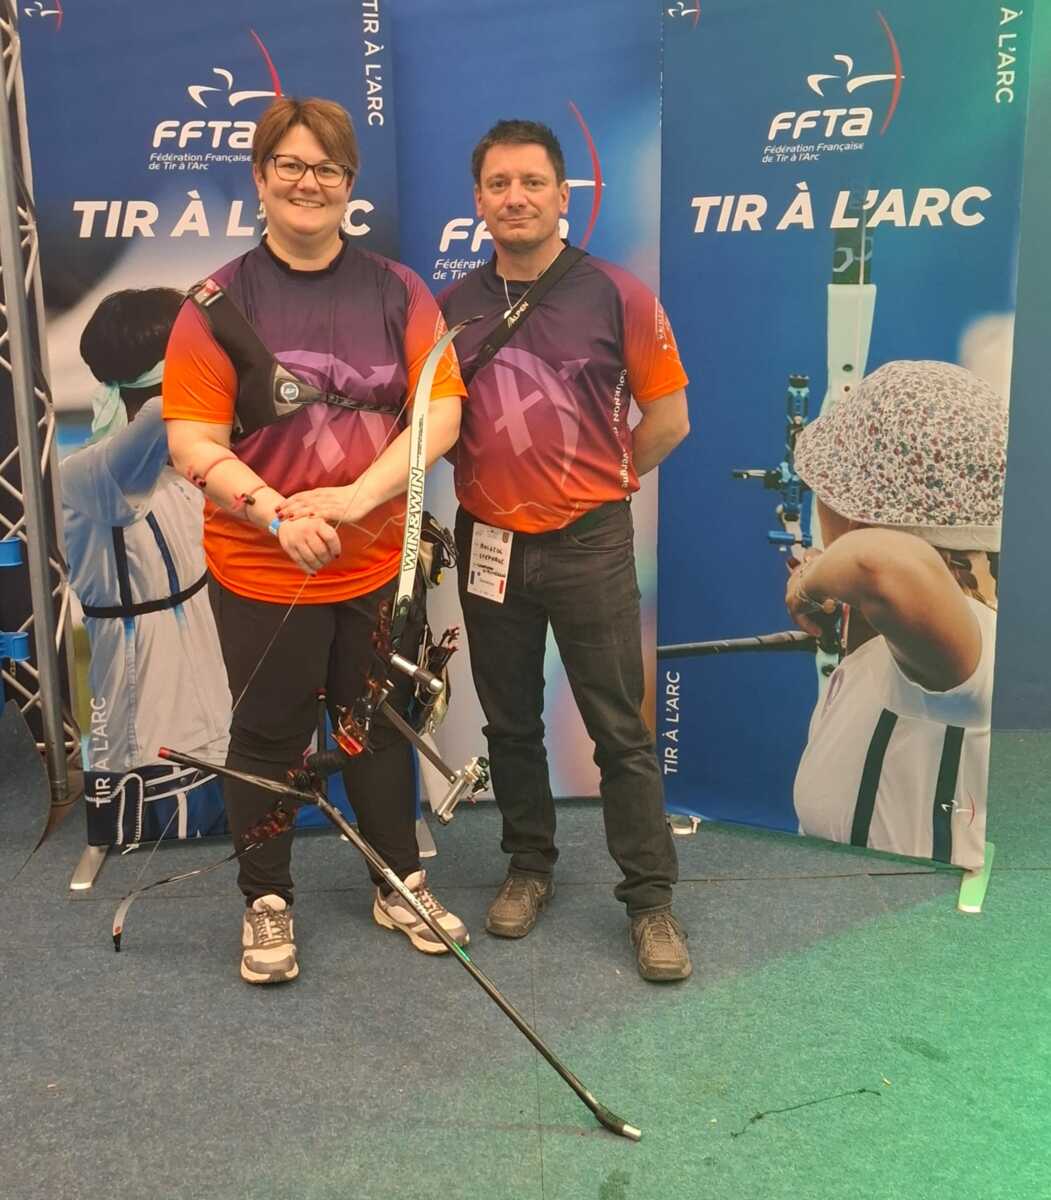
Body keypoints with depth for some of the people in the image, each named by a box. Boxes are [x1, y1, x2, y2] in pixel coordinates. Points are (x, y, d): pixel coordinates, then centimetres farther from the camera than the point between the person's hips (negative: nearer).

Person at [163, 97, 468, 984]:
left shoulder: (397, 291, 1)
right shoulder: (220, 303, -5)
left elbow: (441, 413, -7)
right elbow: (193, 442, -10)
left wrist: (356, 496, -19)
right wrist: (279, 514, -24)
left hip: (380, 562, 2)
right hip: (261, 572, -2)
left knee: (382, 726, 15)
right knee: (269, 738, 11)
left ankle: (400, 885, 35)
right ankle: (268, 903, 31)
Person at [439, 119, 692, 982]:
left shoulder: (617, 295, -4)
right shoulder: (451, 307, 5)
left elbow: (669, 417, 1)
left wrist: (597, 482, 5)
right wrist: (495, 472, 0)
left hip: (590, 541, -3)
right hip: (489, 543, 3)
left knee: (620, 728, 1)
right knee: (510, 723, 14)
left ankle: (651, 898, 13)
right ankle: (530, 868, 31)